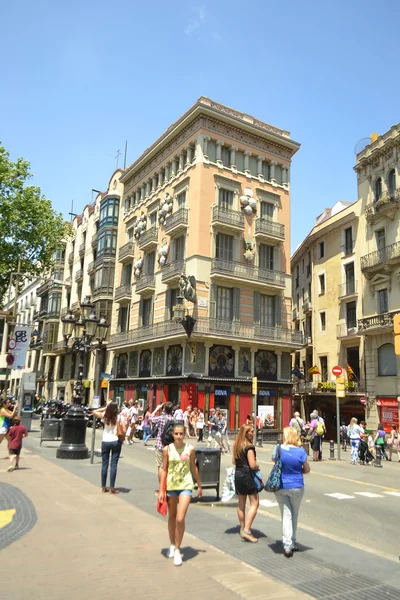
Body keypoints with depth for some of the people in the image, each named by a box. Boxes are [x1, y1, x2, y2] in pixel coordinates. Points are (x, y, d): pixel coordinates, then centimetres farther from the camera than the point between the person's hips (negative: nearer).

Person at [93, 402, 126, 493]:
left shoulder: (105, 416, -2)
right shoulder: (119, 418, -10)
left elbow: (94, 412, 15)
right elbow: (124, 431, -14)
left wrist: (105, 408, 11)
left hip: (105, 442, 3)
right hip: (116, 442, -3)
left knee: (104, 464, 11)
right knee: (114, 464, 1)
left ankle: (103, 487, 18)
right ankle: (112, 488, 3)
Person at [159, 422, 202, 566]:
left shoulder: (190, 449, -4)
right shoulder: (167, 449, -5)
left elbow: (194, 468, 7)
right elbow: (164, 470, -1)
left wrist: (199, 486, 13)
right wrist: (161, 490, -4)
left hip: (186, 486, -1)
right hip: (171, 485, 1)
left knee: (180, 519, -10)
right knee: (172, 517, 17)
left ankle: (177, 550, 7)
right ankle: (172, 545, 38)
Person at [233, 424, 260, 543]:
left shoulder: (237, 445, 8)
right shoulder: (249, 447, -17)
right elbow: (252, 465, -21)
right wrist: (258, 467, -2)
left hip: (238, 474, 8)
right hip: (247, 476, -8)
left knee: (241, 503, 16)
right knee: (254, 503, -3)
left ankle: (242, 529, 25)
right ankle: (247, 530, -9)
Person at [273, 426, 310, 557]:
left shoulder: (279, 449, -10)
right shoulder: (301, 451, -13)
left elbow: (273, 459, 12)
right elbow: (307, 470, -1)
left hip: (280, 487, 0)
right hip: (296, 487, 0)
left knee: (286, 515, 7)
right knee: (294, 515, 18)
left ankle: (287, 545, -1)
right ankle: (292, 543, 30)